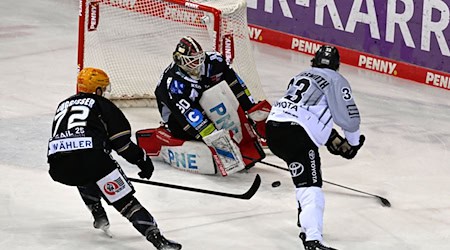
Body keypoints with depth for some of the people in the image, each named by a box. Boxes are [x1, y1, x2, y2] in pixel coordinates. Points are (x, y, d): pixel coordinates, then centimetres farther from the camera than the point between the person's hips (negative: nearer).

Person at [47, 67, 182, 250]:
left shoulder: (63, 105, 31)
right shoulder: (101, 104, 15)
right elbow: (121, 140, 6)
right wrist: (142, 160, 17)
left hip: (57, 166, 5)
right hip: (90, 158, -5)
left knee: (86, 177, 40)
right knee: (124, 198, -2)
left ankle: (99, 216, 31)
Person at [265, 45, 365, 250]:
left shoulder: (300, 77, 29)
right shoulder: (335, 80, 6)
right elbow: (347, 116, 1)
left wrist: (333, 140, 33)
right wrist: (353, 142, 19)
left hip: (273, 126, 8)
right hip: (295, 133, -8)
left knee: (308, 173, 32)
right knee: (310, 184, -16)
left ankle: (307, 225, 40)